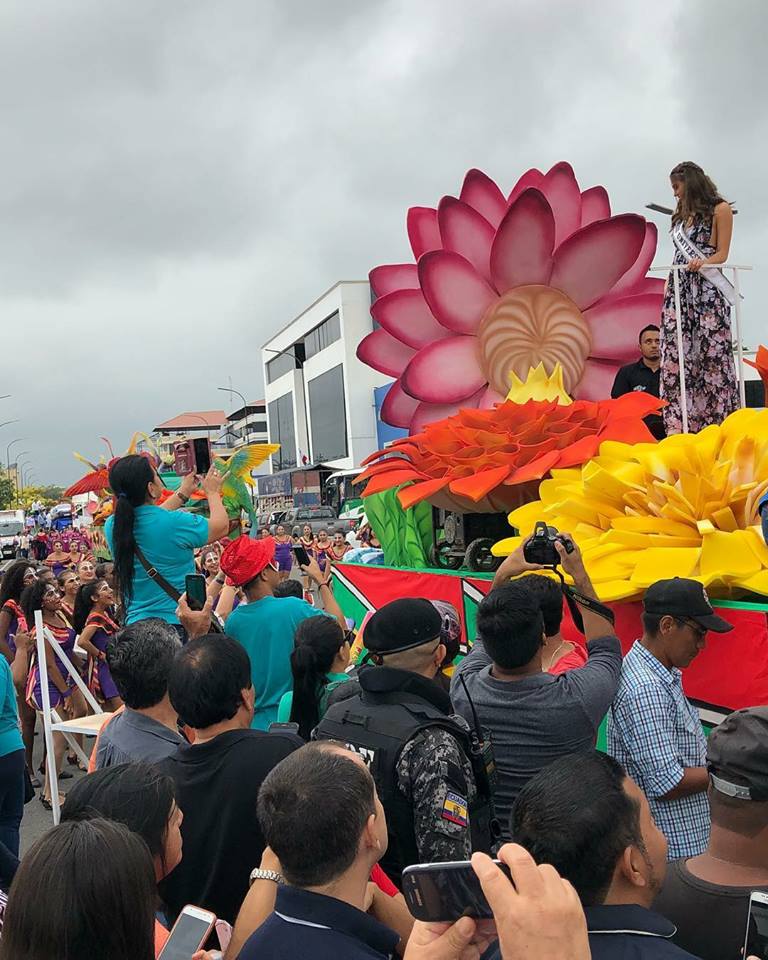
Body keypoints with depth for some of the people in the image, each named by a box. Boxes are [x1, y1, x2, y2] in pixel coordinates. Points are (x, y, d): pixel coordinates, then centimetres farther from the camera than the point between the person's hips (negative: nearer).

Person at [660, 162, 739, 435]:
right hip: (679, 286, 6)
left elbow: (722, 254, -2)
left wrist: (702, 262, -22)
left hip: (707, 289, -6)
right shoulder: (682, 213, 22)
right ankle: (678, 425, -8)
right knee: (675, 355, -5)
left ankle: (718, 422, -7)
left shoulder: (720, 209, 3)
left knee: (711, 352, -10)